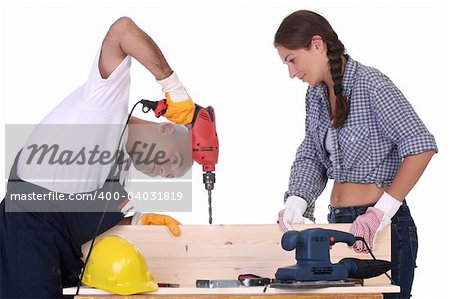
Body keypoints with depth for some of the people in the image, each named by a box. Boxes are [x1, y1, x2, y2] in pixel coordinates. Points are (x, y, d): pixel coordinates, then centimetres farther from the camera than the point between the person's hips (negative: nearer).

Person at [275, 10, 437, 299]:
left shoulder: (371, 84, -14)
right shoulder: (316, 94, 10)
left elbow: (421, 145, -21)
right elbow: (310, 156, 12)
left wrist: (383, 210, -23)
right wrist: (297, 200, -8)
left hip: (384, 226, -7)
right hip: (339, 221, 8)